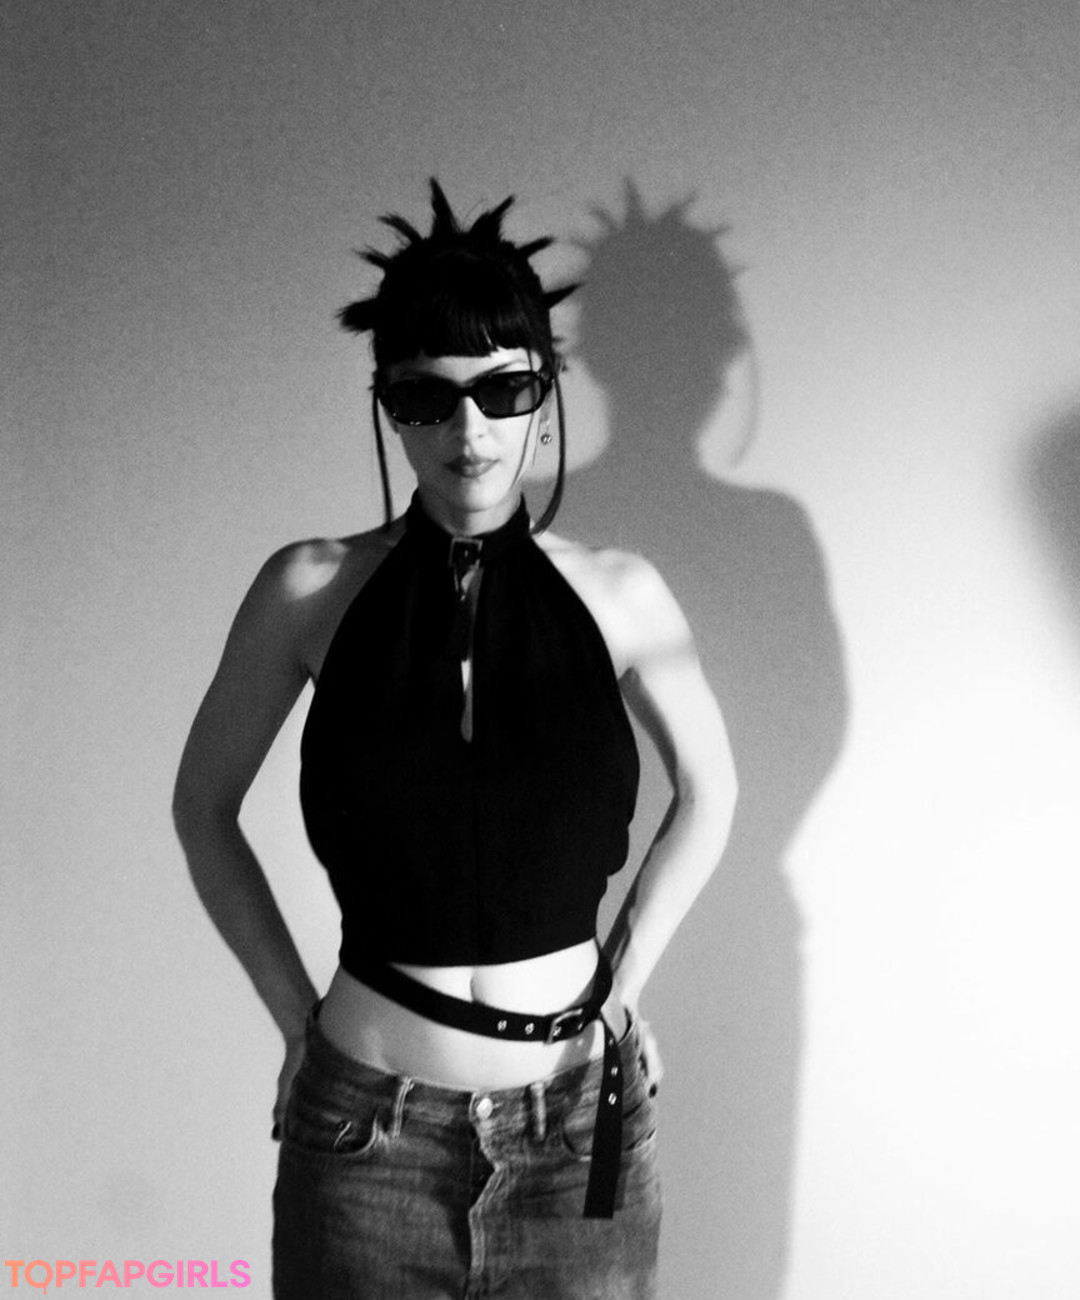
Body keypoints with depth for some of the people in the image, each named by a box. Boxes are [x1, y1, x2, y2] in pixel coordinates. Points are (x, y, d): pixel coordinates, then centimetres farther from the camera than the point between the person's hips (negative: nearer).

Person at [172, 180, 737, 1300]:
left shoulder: (617, 595, -5)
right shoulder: (313, 591, -7)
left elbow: (707, 791, 10)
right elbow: (203, 805, 5)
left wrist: (621, 980, 4)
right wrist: (295, 1013, 1)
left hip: (582, 1125, 1)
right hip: (366, 1129, -1)